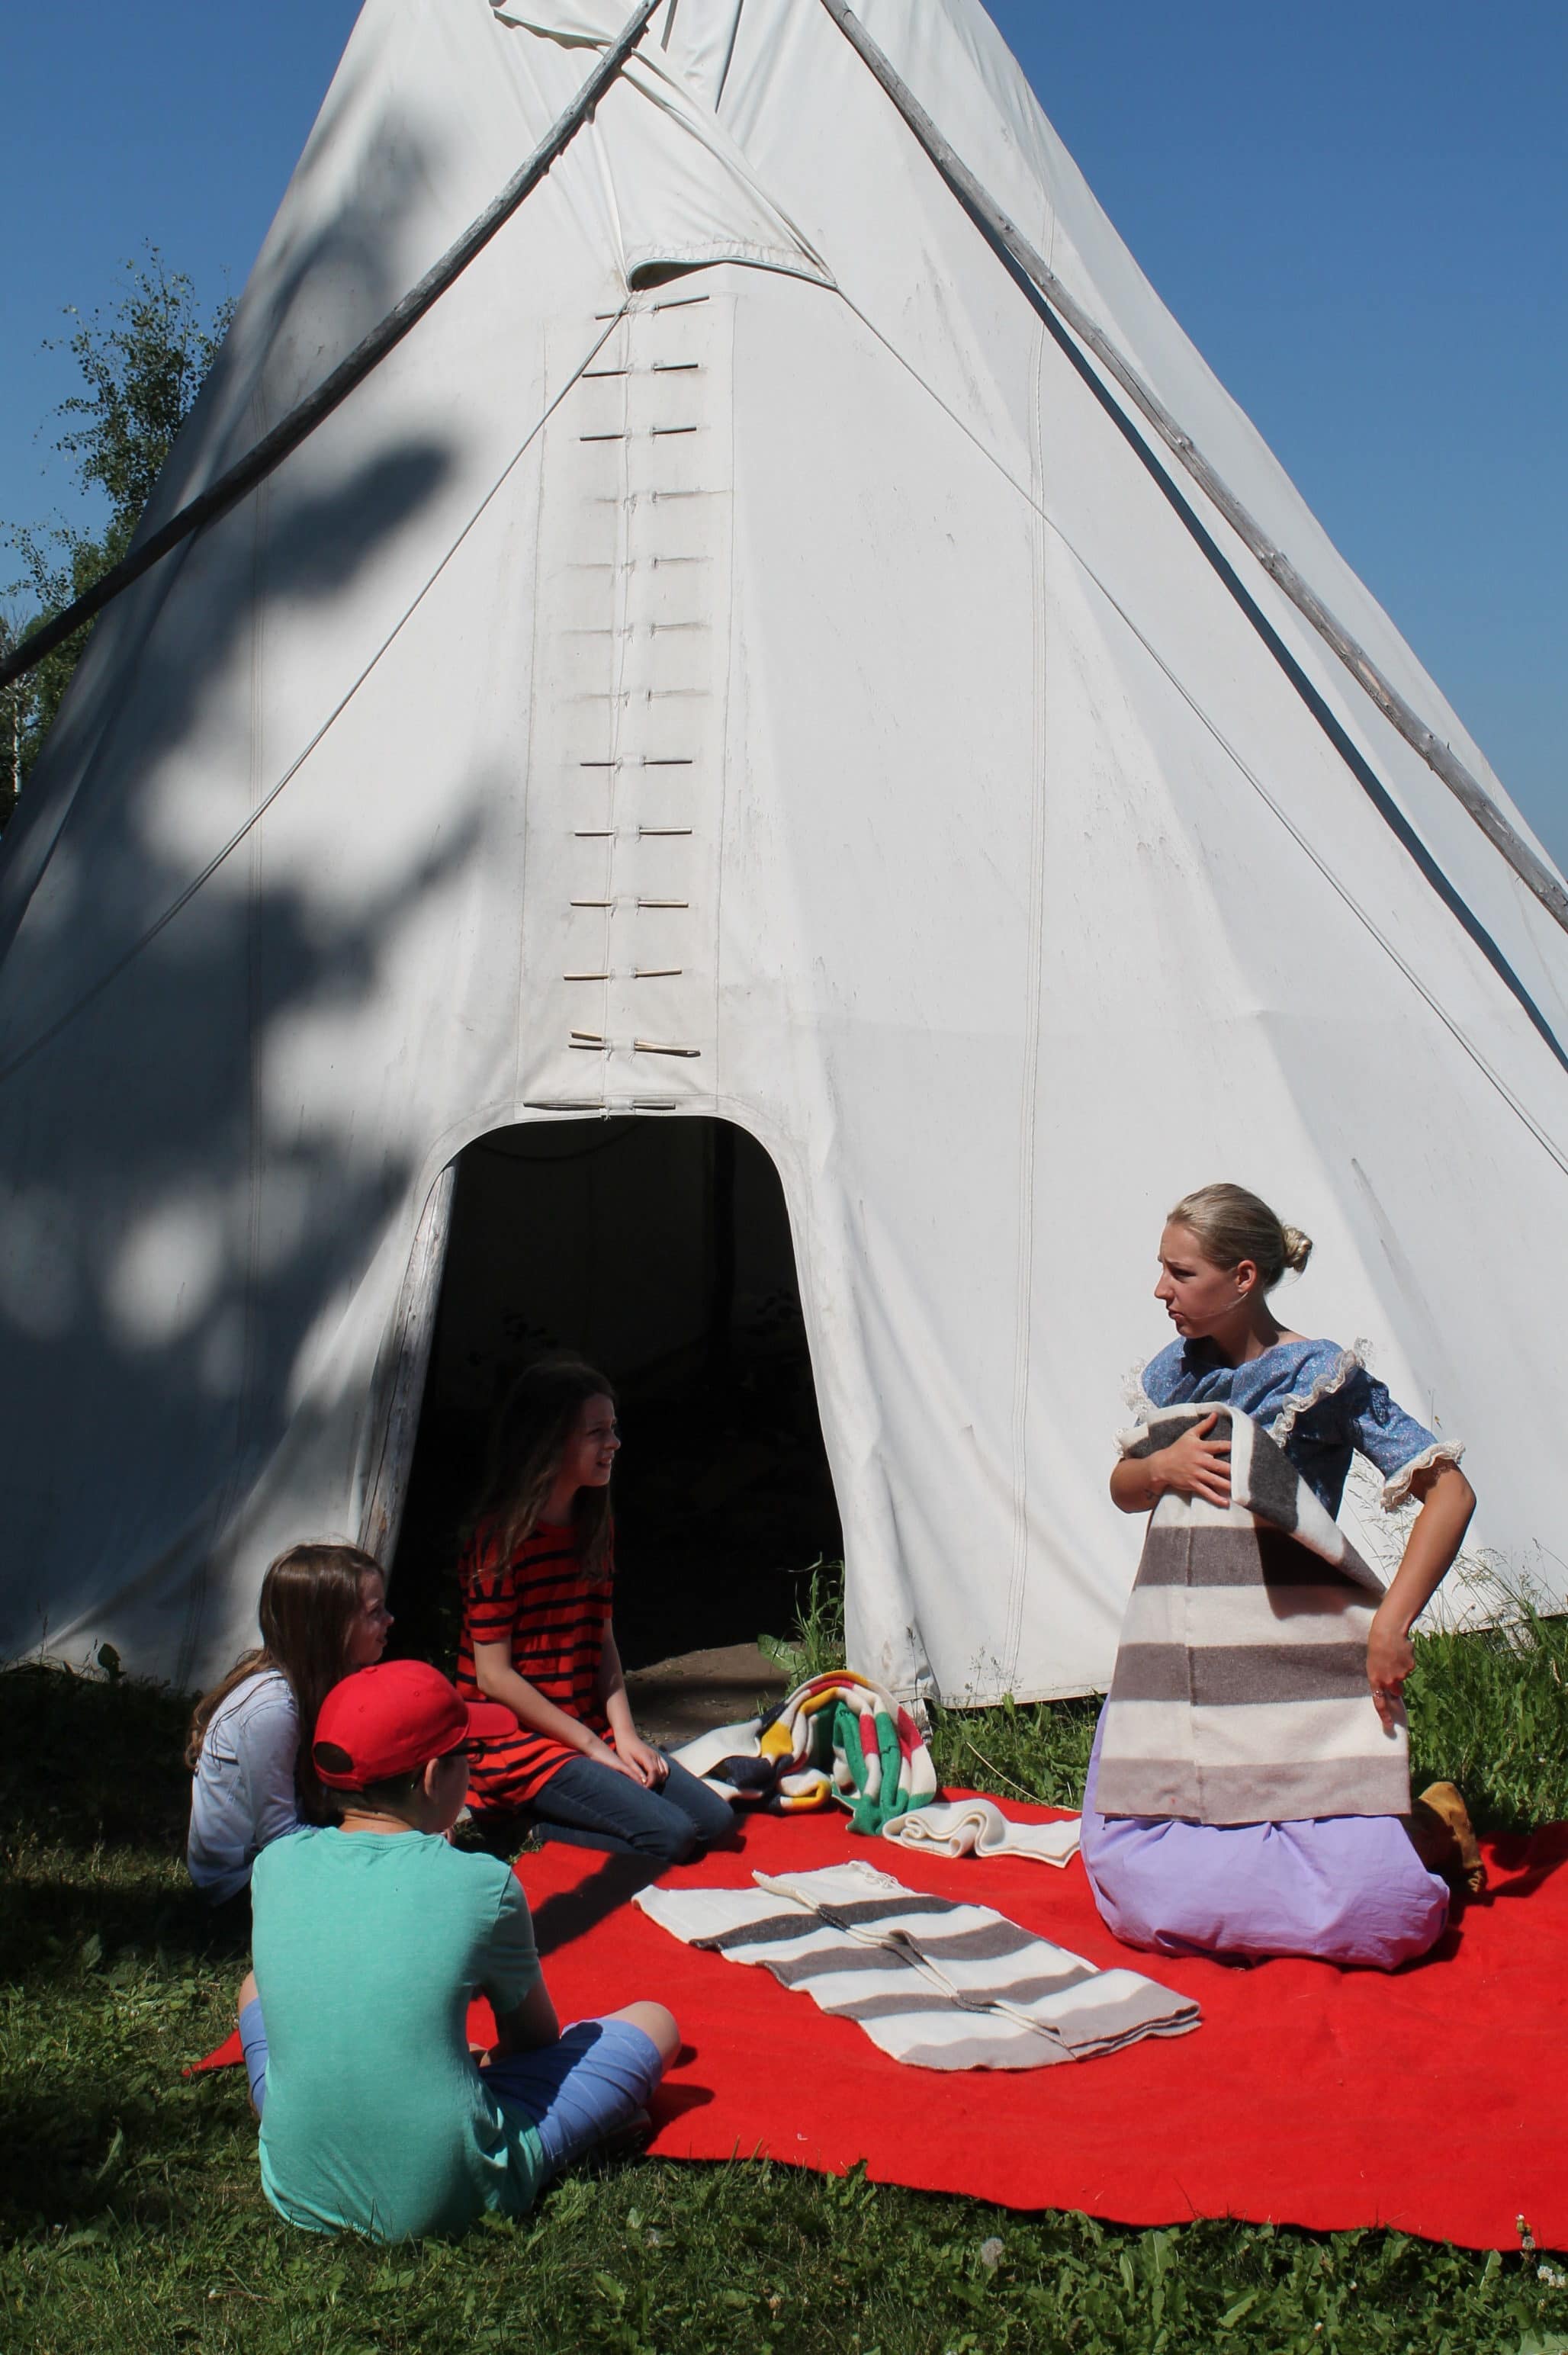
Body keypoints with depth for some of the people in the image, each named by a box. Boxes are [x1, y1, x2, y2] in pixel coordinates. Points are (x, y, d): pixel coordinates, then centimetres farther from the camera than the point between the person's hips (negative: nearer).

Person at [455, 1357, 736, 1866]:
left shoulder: (594, 1527, 9)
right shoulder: (501, 1538, -17)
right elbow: (493, 1675, -16)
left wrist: (624, 1735, -3)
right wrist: (590, 1745, -14)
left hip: (590, 1729, 8)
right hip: (519, 1741, -8)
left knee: (716, 1820, -2)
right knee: (668, 1835, -22)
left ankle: (538, 1816, 4)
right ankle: (520, 1823, -4)